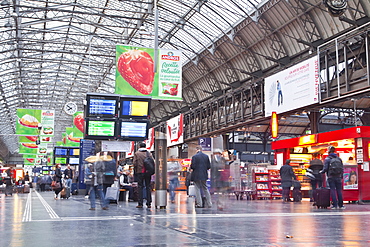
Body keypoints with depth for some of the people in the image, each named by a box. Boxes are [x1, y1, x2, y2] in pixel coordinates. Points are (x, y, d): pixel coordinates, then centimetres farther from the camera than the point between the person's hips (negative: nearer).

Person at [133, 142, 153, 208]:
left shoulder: (137, 153, 0)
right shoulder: (149, 153, 5)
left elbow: (134, 163, -6)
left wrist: (135, 171, 5)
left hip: (140, 172, -2)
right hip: (148, 172, 2)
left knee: (140, 187, 2)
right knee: (148, 187, 6)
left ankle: (140, 203, -1)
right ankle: (149, 203, 5)